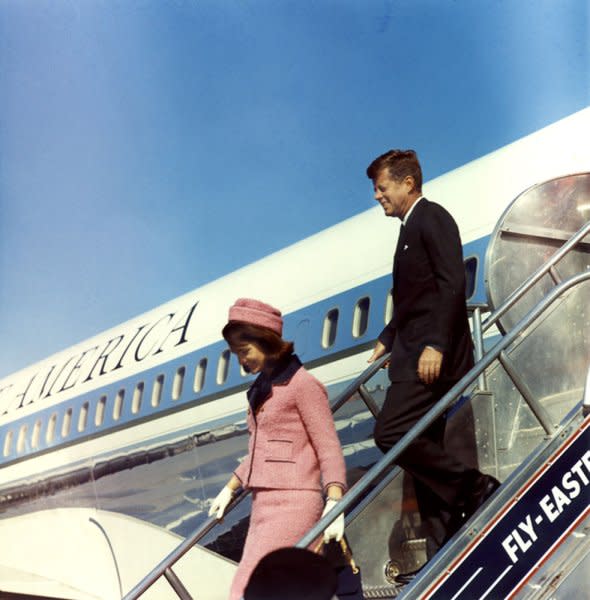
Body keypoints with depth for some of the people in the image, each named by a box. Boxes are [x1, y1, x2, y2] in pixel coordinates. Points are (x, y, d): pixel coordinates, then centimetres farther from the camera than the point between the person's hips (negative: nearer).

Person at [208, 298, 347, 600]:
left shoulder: (302, 384, -7)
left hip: (292, 503, -9)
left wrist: (334, 503, -23)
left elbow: (329, 449, -11)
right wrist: (229, 489, 34)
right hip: (263, 505, 9)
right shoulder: (261, 389, 18)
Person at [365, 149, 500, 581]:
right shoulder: (411, 228, 22)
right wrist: (387, 340, 25)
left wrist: (436, 345, -24)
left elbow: (452, 283, -18)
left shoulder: (432, 218, -7)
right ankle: (442, 557, 11)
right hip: (415, 358, 10)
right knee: (426, 453, 7)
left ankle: (474, 487, -8)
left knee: (390, 433, -19)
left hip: (433, 356, -10)